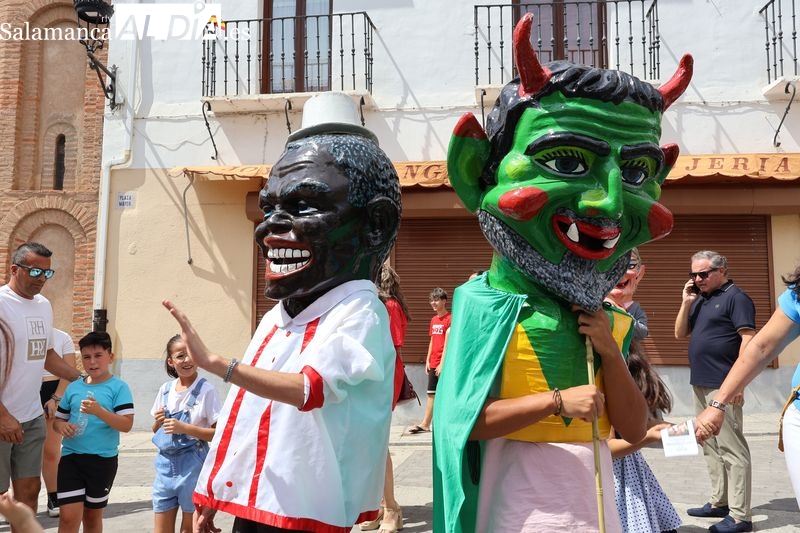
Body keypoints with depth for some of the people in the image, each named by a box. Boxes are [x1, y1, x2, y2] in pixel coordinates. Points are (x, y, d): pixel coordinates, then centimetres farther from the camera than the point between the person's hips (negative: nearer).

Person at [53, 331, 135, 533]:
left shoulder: (119, 387, -7)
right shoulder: (73, 387, 5)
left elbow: (126, 425, -15)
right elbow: (58, 419, 13)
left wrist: (99, 411, -28)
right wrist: (62, 426, -10)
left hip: (103, 460, -2)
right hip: (71, 457, 2)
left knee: (92, 515, 15)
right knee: (69, 517, -5)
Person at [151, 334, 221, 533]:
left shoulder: (206, 390, -10)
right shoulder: (165, 389, 6)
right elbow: (156, 430, 17)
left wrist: (185, 428, -20)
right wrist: (158, 422, -5)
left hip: (192, 463, -5)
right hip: (165, 462, 5)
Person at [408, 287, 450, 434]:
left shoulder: (450, 318, -10)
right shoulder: (433, 320, 14)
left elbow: (447, 342, -14)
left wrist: (442, 363, -18)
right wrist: (428, 360, 11)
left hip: (444, 363, -7)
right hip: (433, 363, 7)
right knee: (431, 393, 10)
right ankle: (425, 424, 14)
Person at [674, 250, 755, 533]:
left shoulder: (735, 297, -7)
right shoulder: (700, 299, 16)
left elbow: (748, 338, -15)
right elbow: (680, 334, 18)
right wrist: (686, 302, 3)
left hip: (722, 386, -9)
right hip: (701, 384, 9)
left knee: (731, 449, -7)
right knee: (710, 447, 14)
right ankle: (719, 502, 24)